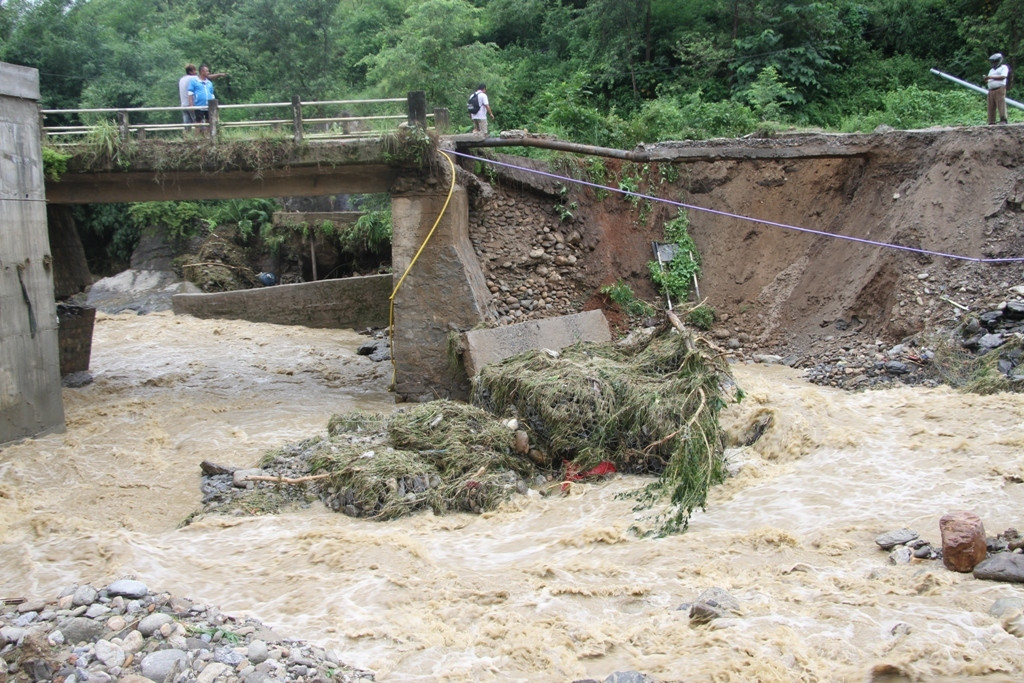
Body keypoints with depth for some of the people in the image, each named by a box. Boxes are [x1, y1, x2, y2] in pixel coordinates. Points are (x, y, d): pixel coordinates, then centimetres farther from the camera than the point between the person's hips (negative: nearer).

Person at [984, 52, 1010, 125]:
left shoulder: (1004, 67, 8)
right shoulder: (991, 70, 29)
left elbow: (1003, 77, -8)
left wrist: (991, 77, -11)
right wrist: (986, 79, 2)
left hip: (1000, 89, -6)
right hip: (991, 91, 6)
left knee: (1001, 105, -15)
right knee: (991, 107, -1)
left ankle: (1003, 120, -21)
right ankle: (991, 123, -2)